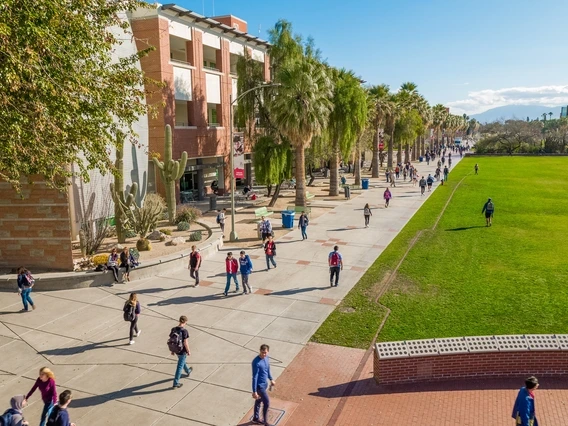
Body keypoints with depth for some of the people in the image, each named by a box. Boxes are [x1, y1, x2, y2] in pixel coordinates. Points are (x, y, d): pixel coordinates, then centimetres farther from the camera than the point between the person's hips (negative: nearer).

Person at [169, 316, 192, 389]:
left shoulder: (173, 329, -11)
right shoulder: (184, 331, -28)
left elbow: (170, 341, -3)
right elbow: (185, 343, -24)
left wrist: (172, 350, 11)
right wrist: (189, 351, -9)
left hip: (175, 350, 7)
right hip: (182, 351, -6)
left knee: (182, 361, 31)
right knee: (180, 366, 9)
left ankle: (188, 371, 57)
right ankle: (175, 383, 19)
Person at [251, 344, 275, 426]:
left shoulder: (266, 358, -4)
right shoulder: (256, 362, -29)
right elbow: (254, 377, -26)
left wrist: (271, 379, 24)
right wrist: (254, 391, -23)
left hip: (265, 384, 8)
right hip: (259, 386, -8)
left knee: (259, 401, 23)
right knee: (267, 403, 0)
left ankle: (256, 418, 41)